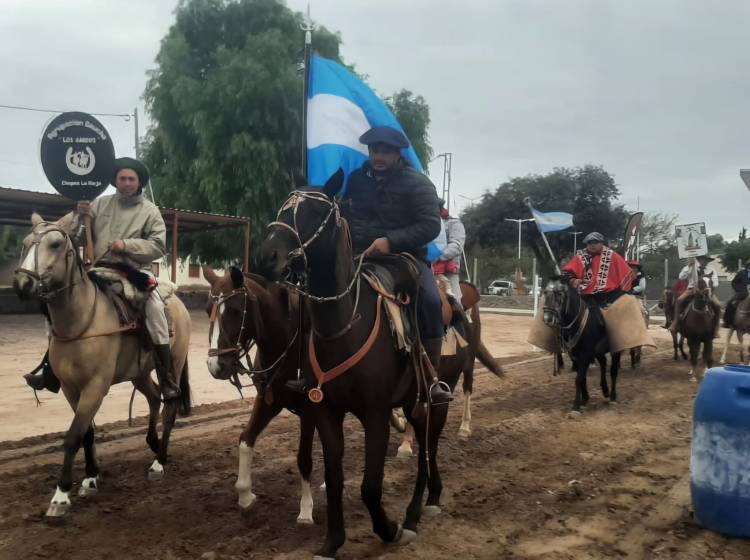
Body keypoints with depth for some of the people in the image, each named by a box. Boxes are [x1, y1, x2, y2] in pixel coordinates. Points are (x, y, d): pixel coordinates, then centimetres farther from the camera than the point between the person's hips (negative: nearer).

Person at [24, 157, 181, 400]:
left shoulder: (150, 210, 4)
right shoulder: (100, 204, 12)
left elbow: (159, 246, -5)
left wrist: (127, 245, -17)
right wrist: (81, 215, -5)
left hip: (134, 272, -4)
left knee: (155, 309, -27)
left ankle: (167, 377, -20)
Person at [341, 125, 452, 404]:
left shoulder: (417, 183, -4)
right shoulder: (357, 179, 10)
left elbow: (431, 225, -15)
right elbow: (341, 213, 24)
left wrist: (391, 241, -27)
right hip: (359, 256, 4)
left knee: (430, 300, -30)